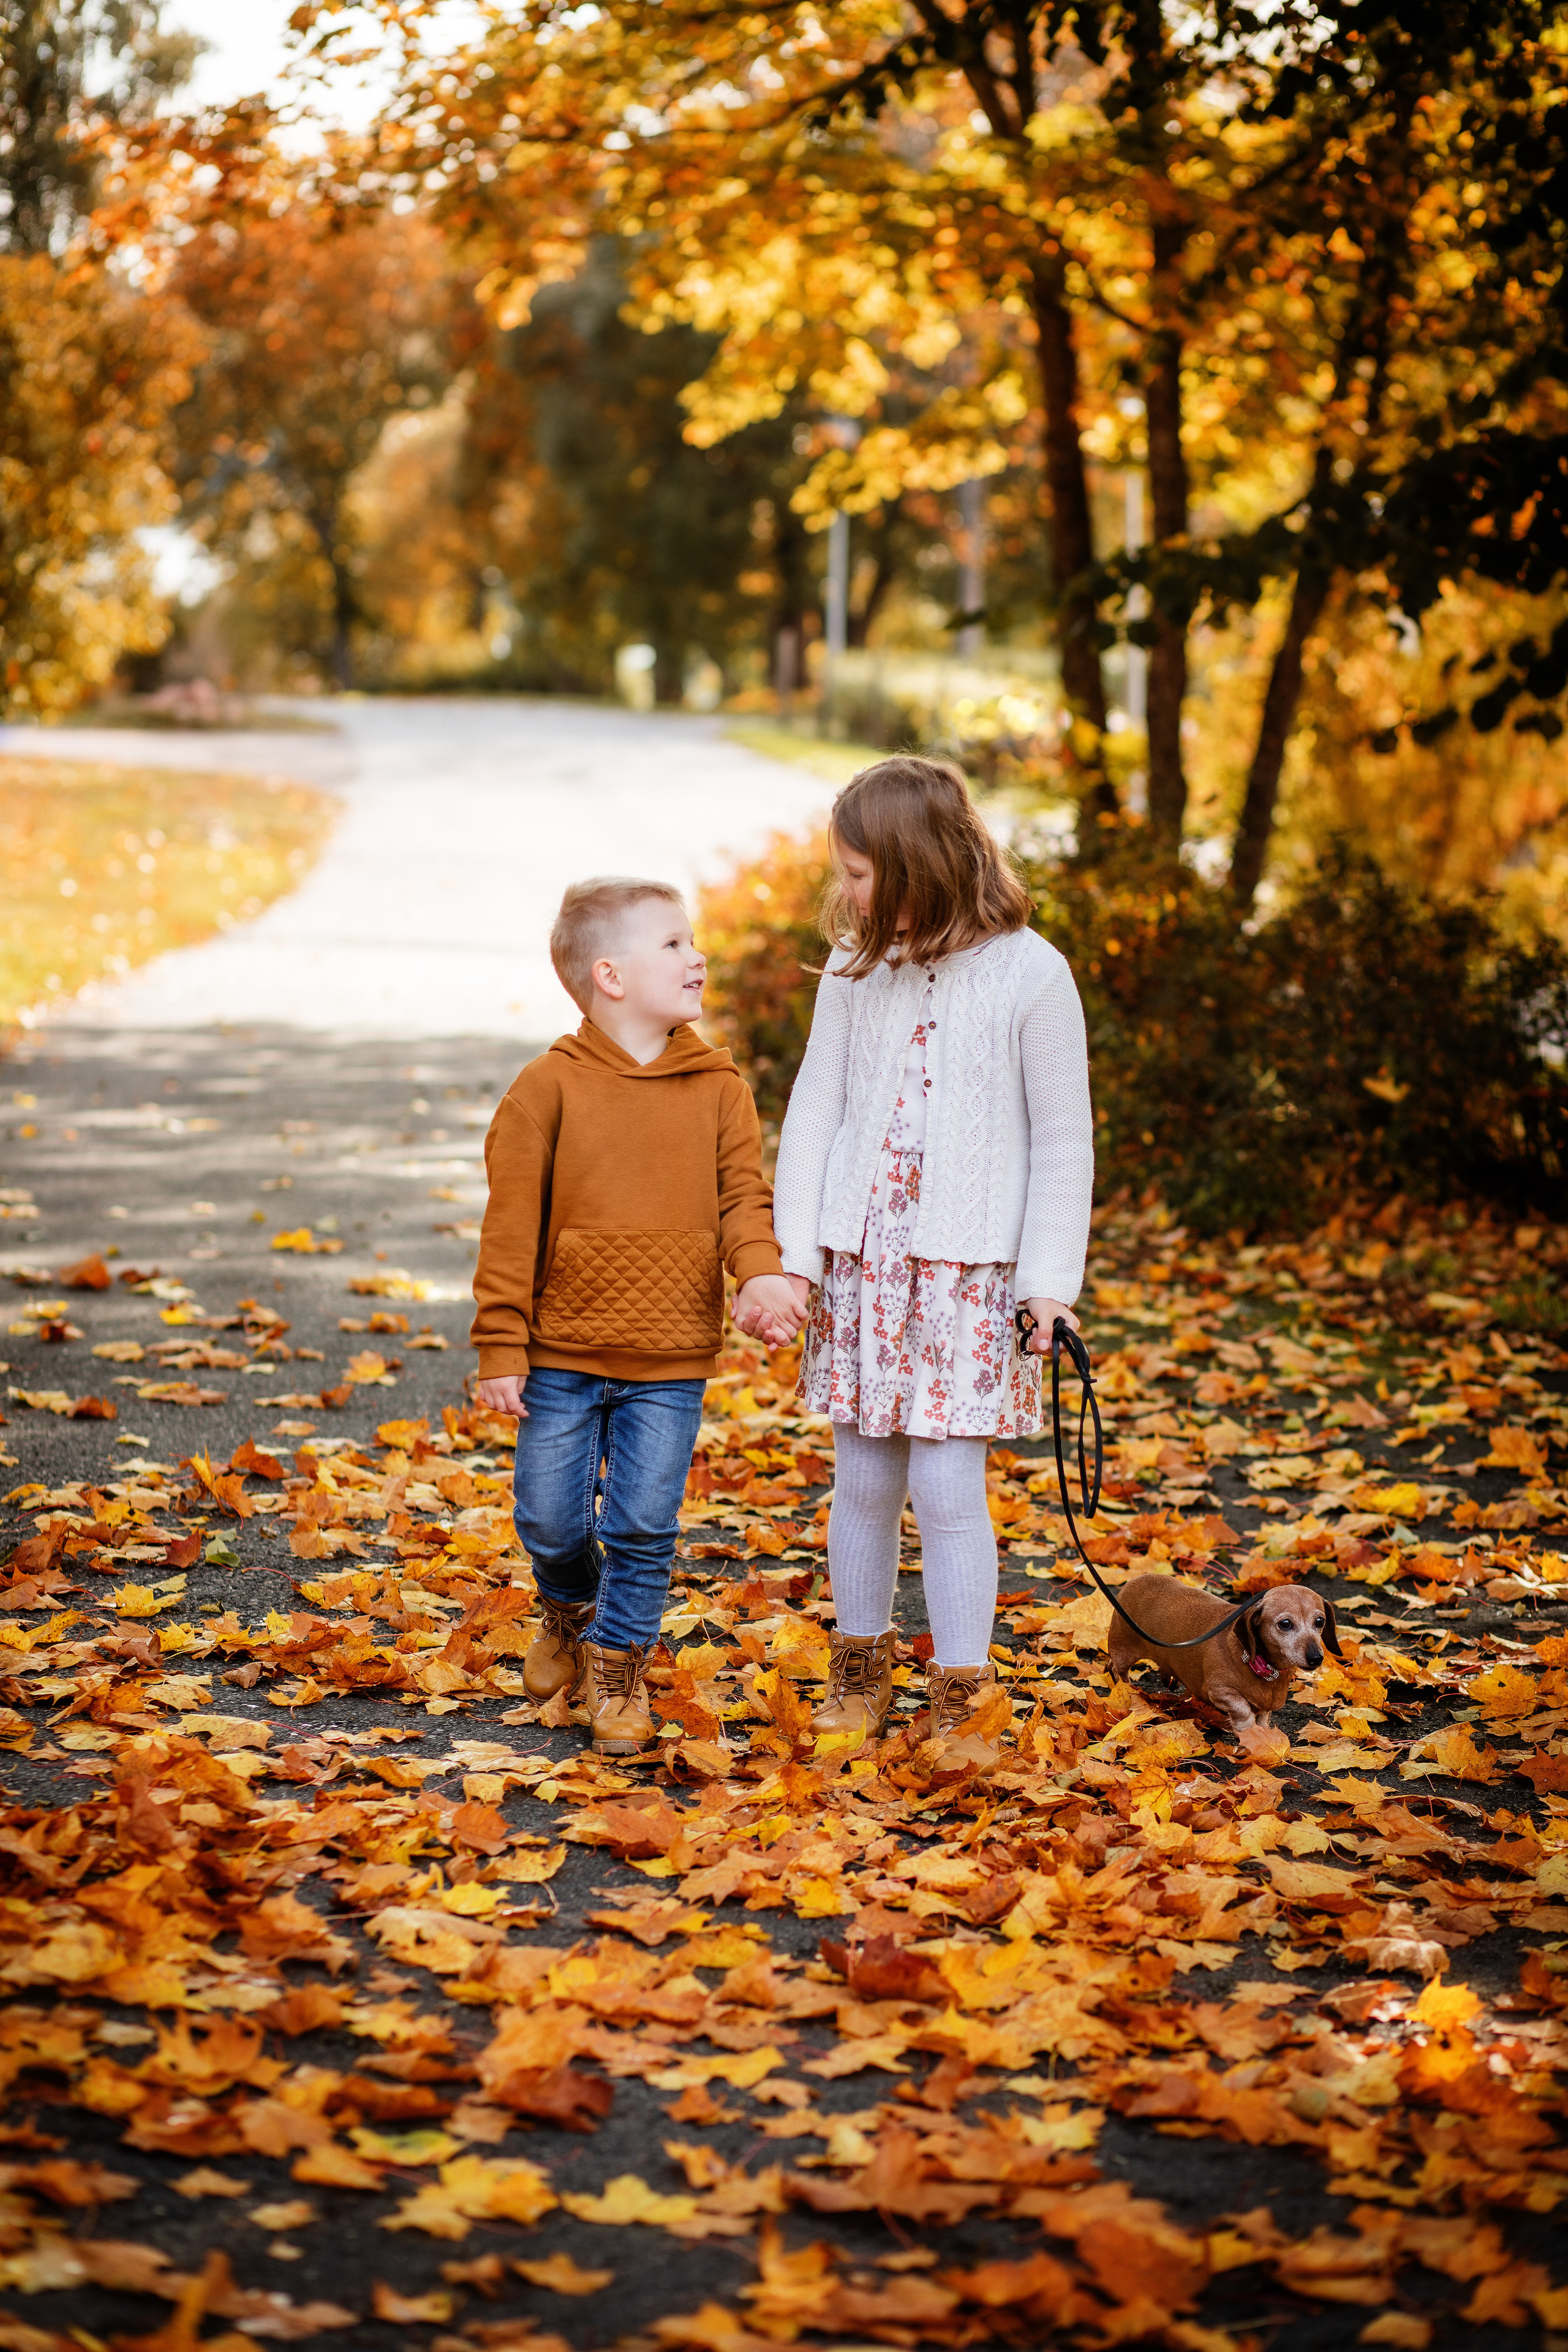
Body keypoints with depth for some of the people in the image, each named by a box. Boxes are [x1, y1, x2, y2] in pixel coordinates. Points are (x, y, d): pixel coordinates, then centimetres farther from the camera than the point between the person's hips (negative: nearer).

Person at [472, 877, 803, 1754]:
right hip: (563, 1353, -1)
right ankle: (570, 1613, 39)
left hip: (672, 1362, 1)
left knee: (645, 1528, 1)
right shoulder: (550, 1086, -6)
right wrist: (502, 1349, -6)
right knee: (550, 1519, 7)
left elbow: (744, 1196, 0)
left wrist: (762, 1273, -21)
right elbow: (511, 1226, -4)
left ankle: (619, 1662, 23)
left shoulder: (719, 1085, 2)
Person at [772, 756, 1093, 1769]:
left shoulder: (1029, 975, -7)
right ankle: (863, 1666, 25)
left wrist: (1047, 1281, -6)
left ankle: (963, 1695, 8)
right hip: (860, 1258, 4)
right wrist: (790, 1254, -1)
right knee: (863, 1478, 8)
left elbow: (1062, 1140, -3)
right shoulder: (856, 970, 4)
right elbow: (815, 1111, 7)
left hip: (969, 1267, -3)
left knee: (947, 1484, -5)